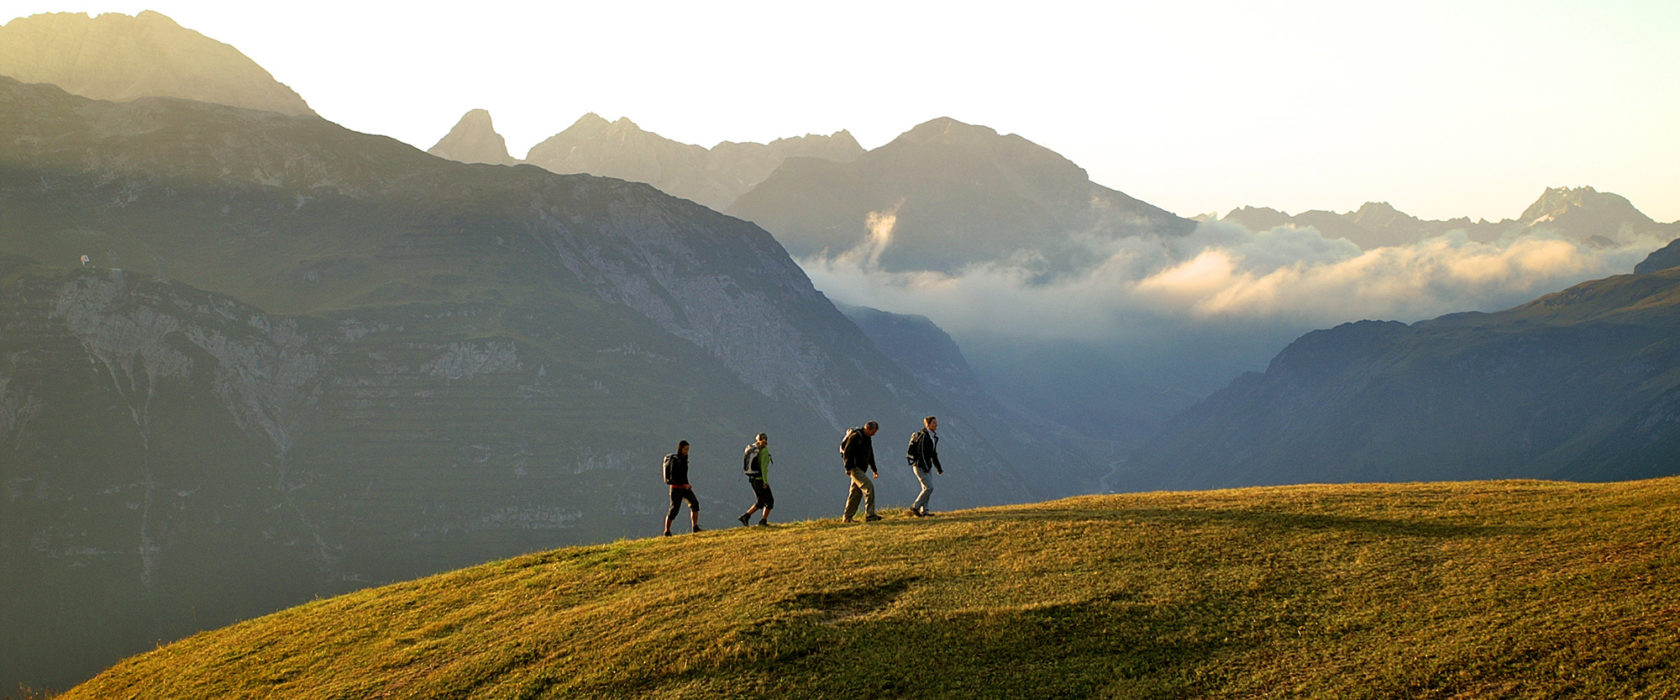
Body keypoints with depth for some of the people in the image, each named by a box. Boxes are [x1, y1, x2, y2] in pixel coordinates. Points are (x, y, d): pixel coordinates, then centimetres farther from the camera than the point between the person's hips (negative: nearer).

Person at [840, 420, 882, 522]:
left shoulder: (867, 439, 16)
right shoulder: (855, 436, -13)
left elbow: (870, 456, 27)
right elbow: (847, 452, -17)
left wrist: (874, 470, 25)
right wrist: (848, 468, -19)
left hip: (861, 469, 10)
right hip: (854, 468, -10)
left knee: (856, 493, 9)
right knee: (869, 487, -17)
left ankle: (847, 518, 14)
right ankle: (869, 515, -18)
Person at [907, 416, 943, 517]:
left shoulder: (933, 437, 13)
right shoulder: (924, 436, -15)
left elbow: (933, 454, 20)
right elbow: (921, 452, -20)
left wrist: (939, 468, 19)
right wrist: (926, 467, -23)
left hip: (926, 466, 9)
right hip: (920, 466, -9)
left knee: (926, 488, 5)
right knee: (929, 487, -13)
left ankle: (924, 511, 7)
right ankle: (914, 507, -5)